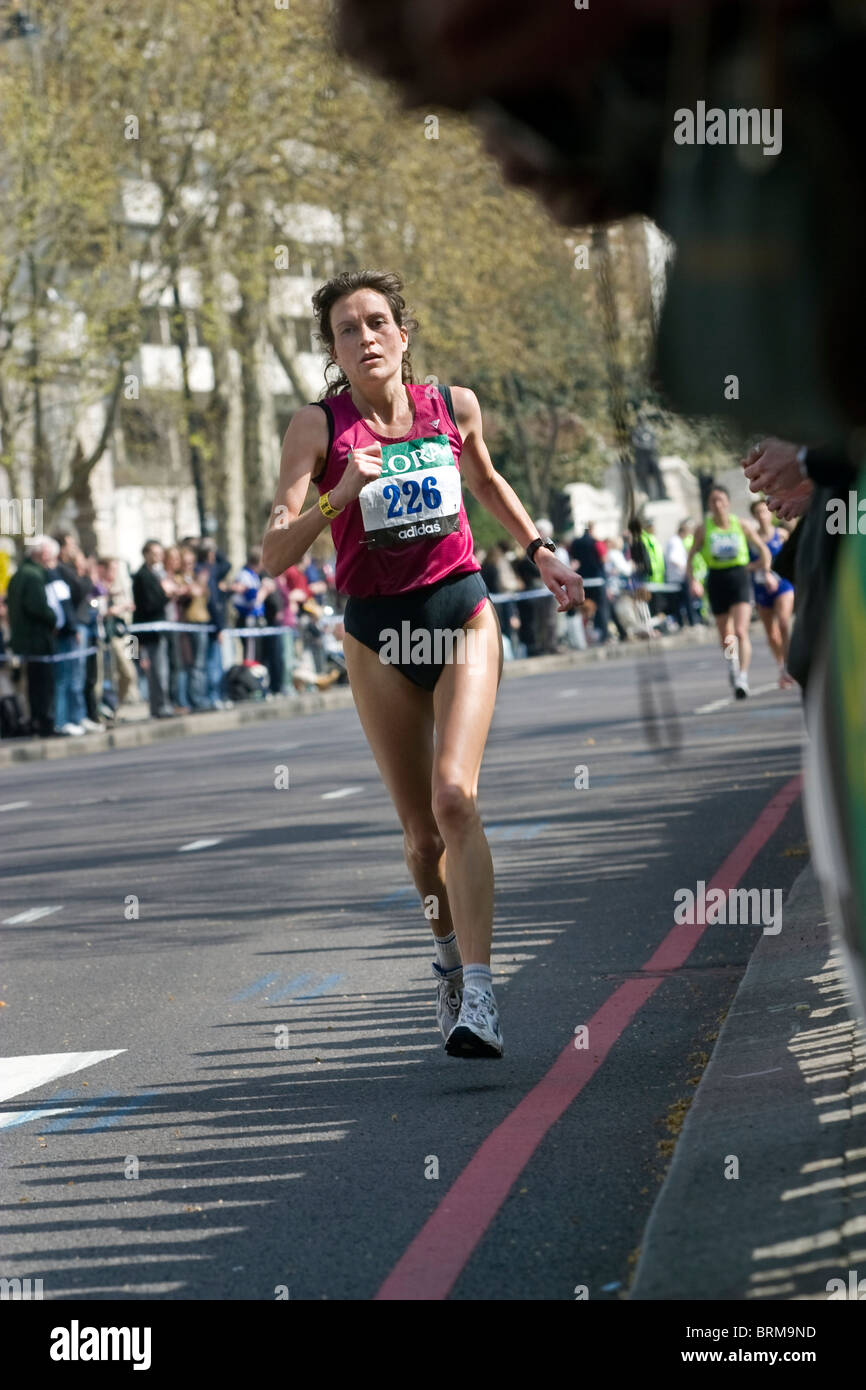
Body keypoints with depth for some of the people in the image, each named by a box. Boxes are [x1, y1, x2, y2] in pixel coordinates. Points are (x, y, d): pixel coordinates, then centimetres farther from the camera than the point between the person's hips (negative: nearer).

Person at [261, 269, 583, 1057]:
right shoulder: (319, 427, -5)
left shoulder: (454, 406, 2)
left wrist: (540, 551, 16)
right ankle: (451, 954, 36)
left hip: (460, 614, 0)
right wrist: (337, 496, -26)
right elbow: (275, 556, -12)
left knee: (454, 796, -20)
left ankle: (478, 995, -25)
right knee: (421, 833, 6)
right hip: (376, 634, 0)